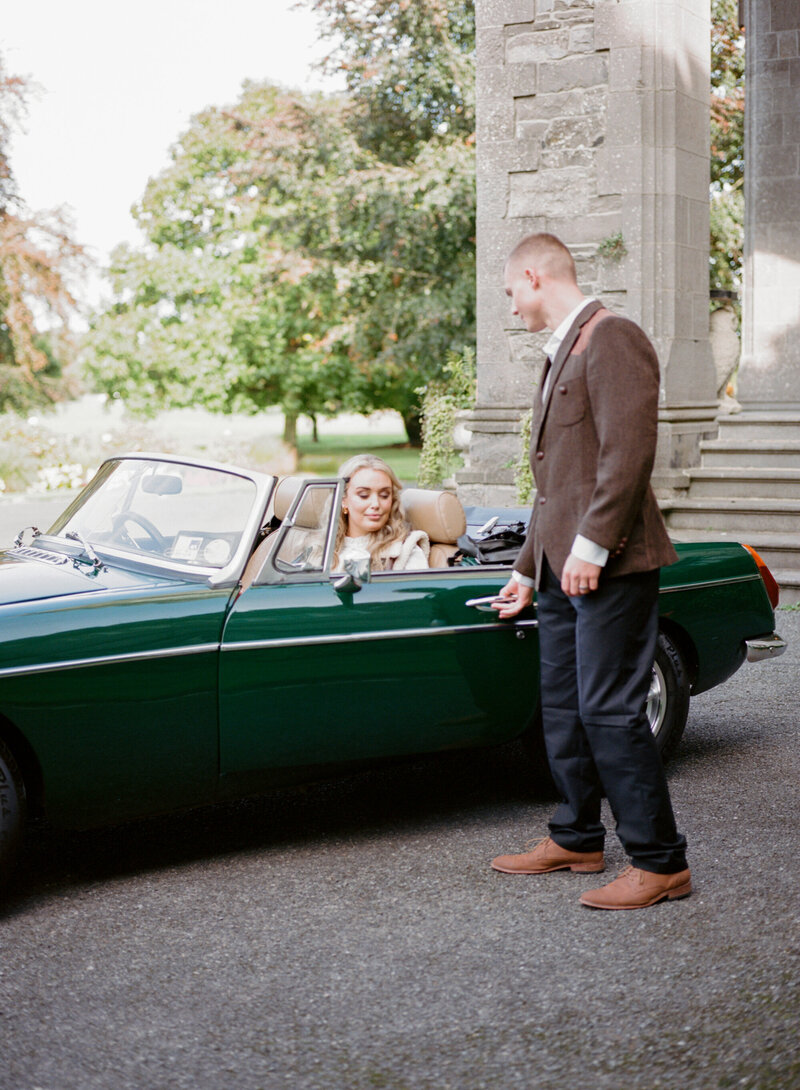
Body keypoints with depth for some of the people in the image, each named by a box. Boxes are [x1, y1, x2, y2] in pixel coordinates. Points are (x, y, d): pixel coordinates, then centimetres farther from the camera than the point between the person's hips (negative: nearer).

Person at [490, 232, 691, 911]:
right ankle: (576, 840, 26)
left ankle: (661, 863, 0)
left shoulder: (612, 339, -9)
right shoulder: (562, 353, 21)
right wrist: (528, 570, 28)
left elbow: (629, 453, -20)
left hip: (608, 567, -10)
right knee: (564, 707, 14)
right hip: (563, 571, 10)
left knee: (609, 710, -8)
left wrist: (591, 546, -23)